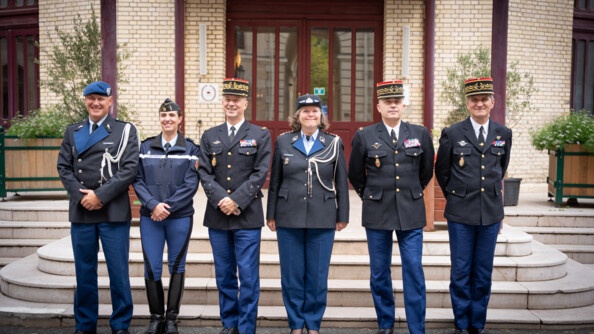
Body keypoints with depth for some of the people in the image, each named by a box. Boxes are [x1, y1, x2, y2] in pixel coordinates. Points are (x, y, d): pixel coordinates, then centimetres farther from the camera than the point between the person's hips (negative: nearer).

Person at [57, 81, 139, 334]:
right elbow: (63, 167, 8)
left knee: (118, 271, 2)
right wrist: (80, 195, -8)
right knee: (84, 271, 10)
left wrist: (100, 195, -13)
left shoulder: (125, 130, 3)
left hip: (114, 211, -3)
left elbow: (130, 169, -7)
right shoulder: (73, 131, 14)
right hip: (80, 211, 3)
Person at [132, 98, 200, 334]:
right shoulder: (145, 147, 8)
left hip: (180, 216, -1)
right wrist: (153, 205, -13)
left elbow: (191, 184, -5)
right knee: (151, 268, 1)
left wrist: (168, 206, -14)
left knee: (176, 266, 7)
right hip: (150, 217, 1)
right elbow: (137, 180, 1)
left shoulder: (190, 149, 3)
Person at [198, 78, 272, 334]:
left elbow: (260, 174, -5)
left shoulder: (260, 135, 4)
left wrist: (236, 200, -14)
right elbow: (204, 173, 3)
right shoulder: (209, 137, 12)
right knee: (224, 275, 11)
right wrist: (221, 200, -12)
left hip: (247, 216, -3)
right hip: (217, 216, 3)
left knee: (248, 276, -1)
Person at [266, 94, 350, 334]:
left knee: (317, 274, 7)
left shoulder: (334, 143, 3)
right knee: (292, 274, 7)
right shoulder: (283, 141, 4)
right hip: (289, 218, 1)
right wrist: (271, 214, 4)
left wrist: (342, 216, 2)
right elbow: (275, 181, 6)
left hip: (323, 219, 0)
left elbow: (341, 182, 5)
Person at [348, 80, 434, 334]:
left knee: (414, 272, 0)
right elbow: (355, 175, 10)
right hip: (377, 213, 0)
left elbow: (427, 171, 15)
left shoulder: (421, 134, 3)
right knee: (379, 273, 9)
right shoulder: (364, 136, 0)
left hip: (411, 212, 0)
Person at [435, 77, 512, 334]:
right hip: (460, 214, -2)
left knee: (483, 273, 10)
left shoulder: (504, 134, 5)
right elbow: (442, 172, 7)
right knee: (461, 272, 6)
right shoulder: (452, 134, -3)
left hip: (491, 214, 2)